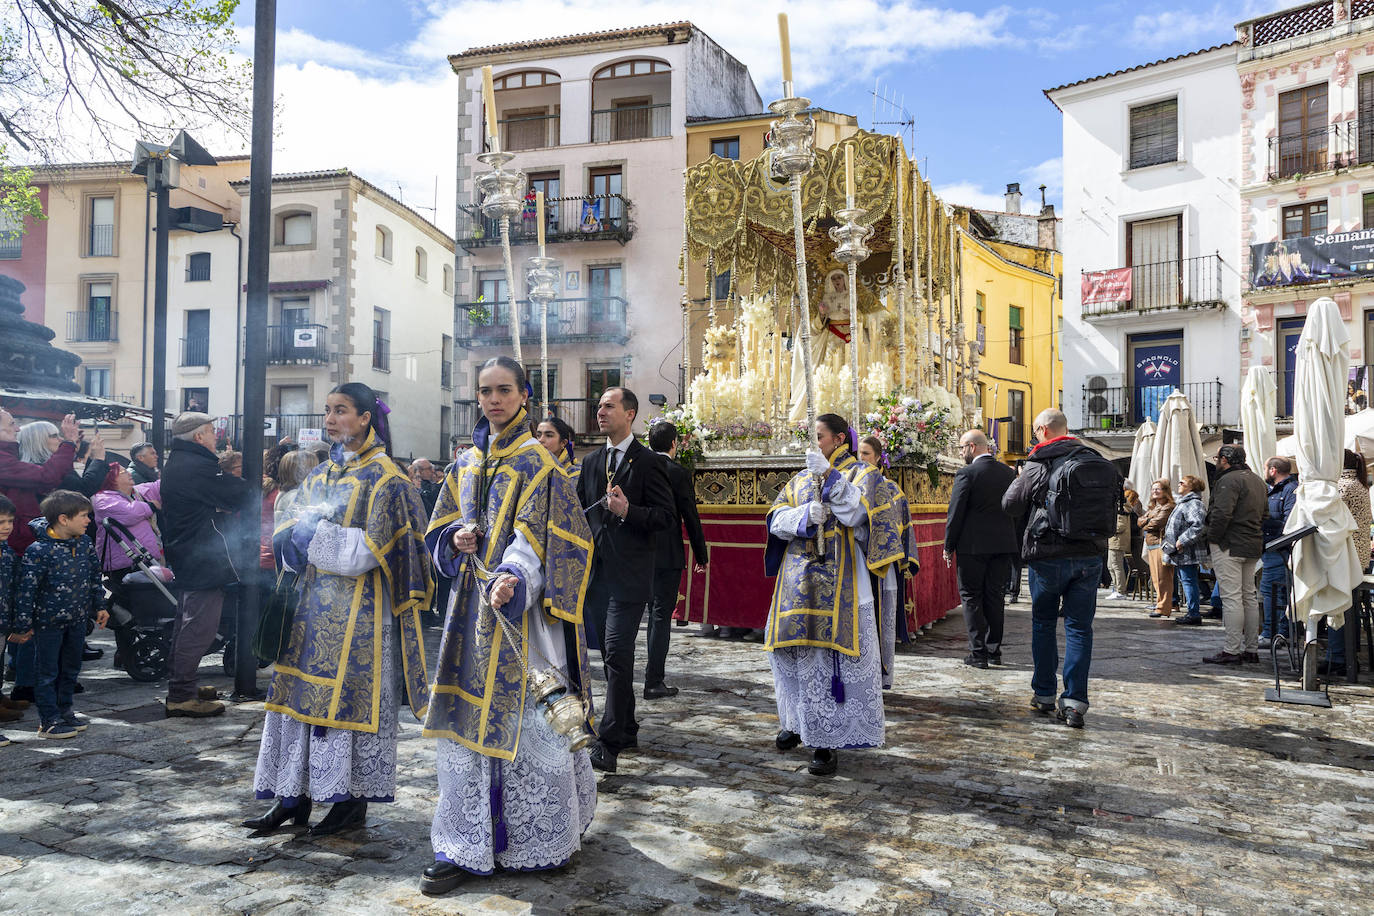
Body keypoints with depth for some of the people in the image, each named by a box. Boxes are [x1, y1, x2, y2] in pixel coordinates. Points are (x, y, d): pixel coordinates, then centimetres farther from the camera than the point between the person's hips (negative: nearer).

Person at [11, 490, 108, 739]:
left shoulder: (85, 544, 0)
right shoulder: (38, 551, -20)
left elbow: (94, 577, 13)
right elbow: (26, 589, -16)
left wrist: (99, 606, 15)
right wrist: (24, 625, -13)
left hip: (77, 619, 6)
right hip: (48, 622, -6)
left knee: (71, 669, 17)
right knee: (48, 672, 5)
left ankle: (64, 711, 32)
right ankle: (49, 721, 14)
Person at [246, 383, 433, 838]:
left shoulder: (383, 477, -8)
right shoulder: (320, 475, 14)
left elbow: (368, 549, -16)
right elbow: (288, 536, 12)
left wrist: (312, 535, -13)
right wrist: (290, 536, -10)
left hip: (358, 609, -7)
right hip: (314, 604, 7)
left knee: (350, 696, -1)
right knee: (303, 694, 9)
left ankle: (354, 800, 12)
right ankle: (294, 796, 20)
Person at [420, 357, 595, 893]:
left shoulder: (536, 461, -4)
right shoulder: (467, 464, 14)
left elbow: (542, 533, -15)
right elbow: (442, 529, 18)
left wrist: (513, 575, -32)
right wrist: (457, 538, -5)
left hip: (521, 607, -6)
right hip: (473, 604, 6)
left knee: (524, 720, 0)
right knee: (469, 721, 8)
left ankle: (541, 839, 17)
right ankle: (468, 847, 18)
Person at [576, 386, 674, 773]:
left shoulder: (647, 462, -5)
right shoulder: (591, 462, 15)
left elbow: (664, 516, -8)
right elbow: (579, 510, 21)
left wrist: (628, 511, -22)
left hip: (628, 574, -7)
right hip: (596, 571, 7)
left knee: (617, 654, -11)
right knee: (611, 654, 13)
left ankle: (609, 742, -7)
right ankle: (627, 729, 26)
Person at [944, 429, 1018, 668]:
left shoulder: (967, 473, -12)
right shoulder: (1008, 472, 7)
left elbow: (956, 512, -11)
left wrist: (948, 547, -3)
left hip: (973, 545, -6)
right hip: (1003, 545, 6)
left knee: (971, 597, 3)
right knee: (995, 597, 13)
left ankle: (978, 653, 1)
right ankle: (994, 649, 19)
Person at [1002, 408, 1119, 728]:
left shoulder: (1039, 465, -10)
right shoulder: (1098, 462, 4)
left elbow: (1010, 505, -2)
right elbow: (1112, 504, 13)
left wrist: (1022, 478, 13)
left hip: (1049, 557, -3)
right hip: (1090, 556, 3)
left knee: (1044, 623, 13)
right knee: (1080, 627, 6)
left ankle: (1044, 694, 18)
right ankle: (1074, 702, 1)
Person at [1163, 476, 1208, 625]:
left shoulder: (1193, 503, -15)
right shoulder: (1182, 503, 20)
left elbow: (1199, 526, -27)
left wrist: (1182, 541, -23)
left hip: (1188, 552, -11)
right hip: (1181, 553, 11)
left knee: (1189, 580, -7)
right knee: (1185, 580, 13)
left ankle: (1194, 614, -3)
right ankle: (1193, 613, 20)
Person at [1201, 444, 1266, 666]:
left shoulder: (1229, 480, -14)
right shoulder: (1257, 480, 17)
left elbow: (1222, 514, -23)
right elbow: (1264, 514, 23)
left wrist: (1212, 537, -12)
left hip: (1229, 546, -10)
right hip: (1253, 546, 10)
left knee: (1231, 597, -8)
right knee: (1249, 596, 14)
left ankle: (1232, 650, -7)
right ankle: (1252, 648, 19)